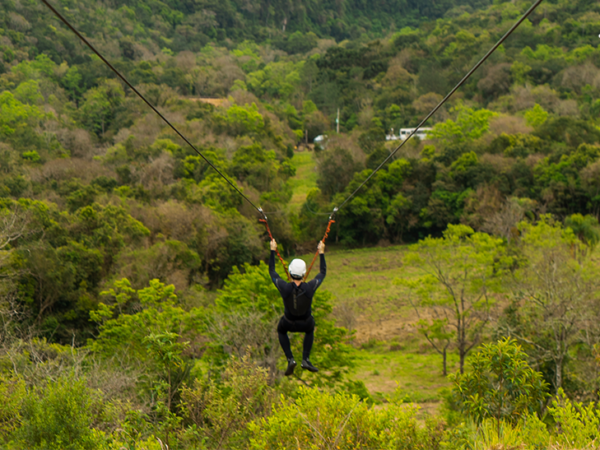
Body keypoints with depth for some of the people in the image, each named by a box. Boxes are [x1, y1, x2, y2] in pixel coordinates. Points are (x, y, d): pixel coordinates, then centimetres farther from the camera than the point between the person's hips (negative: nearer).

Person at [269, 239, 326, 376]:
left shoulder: (284, 287, -29)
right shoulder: (310, 287, -28)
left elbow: (271, 271, -10)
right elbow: (323, 272, -8)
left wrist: (272, 251, -1)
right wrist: (321, 253, 2)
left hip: (289, 323, -1)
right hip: (306, 323, 1)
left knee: (281, 331, 36)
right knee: (309, 330, 39)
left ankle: (290, 359, 19)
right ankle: (306, 360, 27)